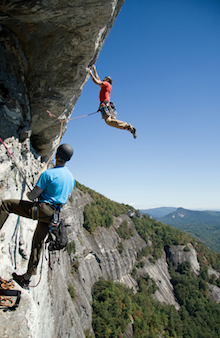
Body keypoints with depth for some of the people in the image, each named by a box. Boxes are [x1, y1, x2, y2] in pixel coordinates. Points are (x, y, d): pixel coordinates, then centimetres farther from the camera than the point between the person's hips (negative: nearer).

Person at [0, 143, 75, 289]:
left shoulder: (48, 173, -13)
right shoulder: (71, 177, 9)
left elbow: (33, 195, -10)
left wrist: (29, 194, 14)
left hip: (41, 209, -7)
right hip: (53, 215, 7)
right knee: (37, 245, 17)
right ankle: (26, 278, 26)